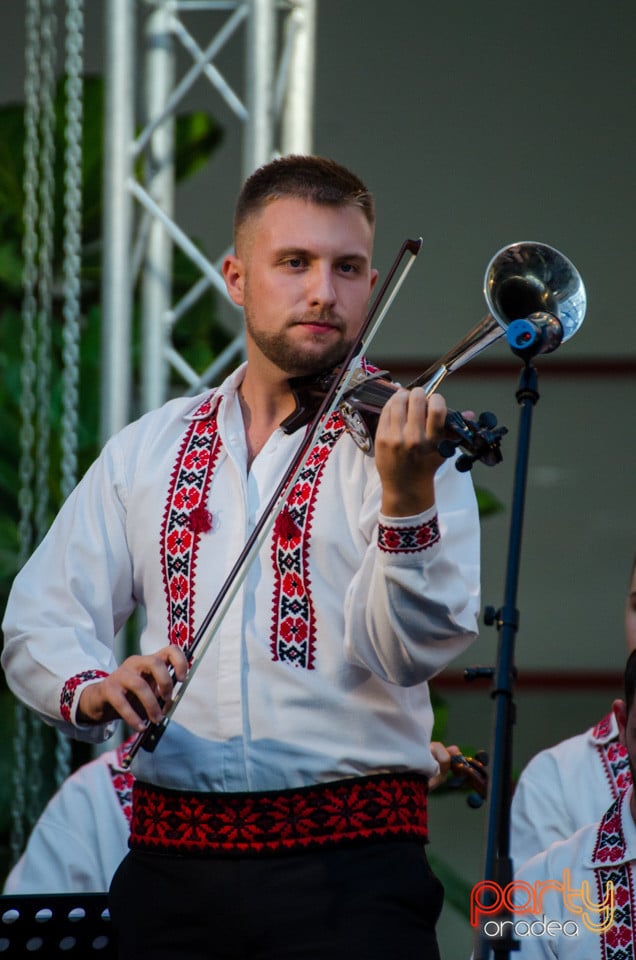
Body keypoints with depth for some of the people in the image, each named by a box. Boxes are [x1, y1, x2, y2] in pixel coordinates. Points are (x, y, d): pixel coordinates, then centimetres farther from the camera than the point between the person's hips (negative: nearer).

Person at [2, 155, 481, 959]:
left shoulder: (394, 440, 2)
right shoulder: (146, 452, 13)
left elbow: (415, 649, -11)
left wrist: (407, 499, -29)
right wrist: (89, 688, -14)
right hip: (173, 863, 3)